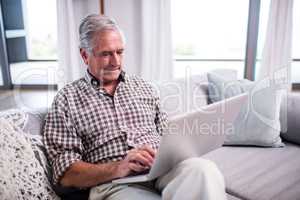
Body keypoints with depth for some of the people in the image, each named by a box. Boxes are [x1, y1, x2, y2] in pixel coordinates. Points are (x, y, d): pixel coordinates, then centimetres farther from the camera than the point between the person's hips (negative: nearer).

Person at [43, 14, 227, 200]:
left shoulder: (143, 87, 18)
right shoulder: (67, 99, 7)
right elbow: (66, 174, 0)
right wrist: (117, 168, -17)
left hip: (163, 171, 4)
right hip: (114, 184, -3)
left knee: (202, 168, -31)